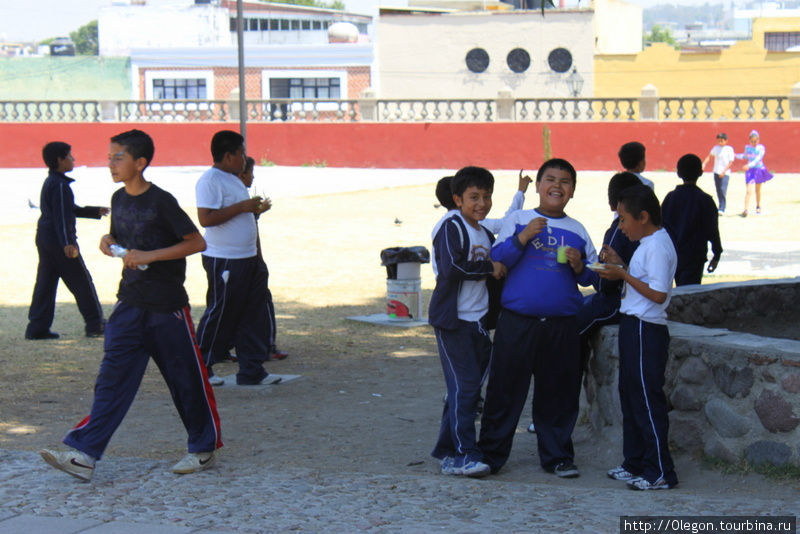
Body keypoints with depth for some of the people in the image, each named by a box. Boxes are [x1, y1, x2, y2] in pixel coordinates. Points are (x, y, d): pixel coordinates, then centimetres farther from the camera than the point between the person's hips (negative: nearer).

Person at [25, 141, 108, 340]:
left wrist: (96, 211, 28)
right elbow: (62, 216, -22)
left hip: (44, 238, 10)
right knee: (82, 283, 0)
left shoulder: (49, 182, 16)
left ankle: (36, 328, 7)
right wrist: (67, 243, -28)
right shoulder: (60, 185, -15)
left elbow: (71, 210, 26)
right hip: (58, 241, -10)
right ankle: (95, 325, 5)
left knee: (45, 284, 9)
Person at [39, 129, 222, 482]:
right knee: (113, 377, -1)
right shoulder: (119, 199, 8)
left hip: (167, 306, -6)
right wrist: (109, 242, 0)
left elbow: (196, 242, -15)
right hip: (130, 303, 6)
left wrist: (149, 256, -20)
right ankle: (84, 454, -7)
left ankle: (204, 449, 21)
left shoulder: (160, 201, -14)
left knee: (186, 378, 5)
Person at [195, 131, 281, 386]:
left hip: (248, 259, 10)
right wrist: (242, 207, -22)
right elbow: (206, 218, -25)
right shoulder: (210, 181, -14)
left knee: (253, 315, 8)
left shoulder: (234, 180, 18)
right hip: (224, 261, -10)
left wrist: (255, 209, 17)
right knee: (220, 314, -2)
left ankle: (252, 370, 13)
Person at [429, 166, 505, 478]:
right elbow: (451, 268, -22)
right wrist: (490, 268, -14)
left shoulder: (487, 235, 18)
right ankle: (463, 455, -11)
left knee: (469, 387, 8)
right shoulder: (452, 229, -8)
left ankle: (446, 451, 17)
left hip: (479, 321, 8)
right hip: (453, 320, -8)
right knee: (464, 385, -12)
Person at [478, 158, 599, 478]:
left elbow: (593, 276, 14)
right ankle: (490, 455, 11)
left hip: (562, 325, 3)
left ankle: (558, 457, 20)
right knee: (505, 390, 1)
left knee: (559, 392, 8)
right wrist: (522, 238, -17)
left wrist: (579, 267, -7)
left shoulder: (577, 231, 11)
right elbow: (495, 260, -4)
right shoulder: (518, 221, 4)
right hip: (517, 322, -2)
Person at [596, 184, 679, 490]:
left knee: (647, 399, -6)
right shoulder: (648, 244, 14)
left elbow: (657, 293, -23)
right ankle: (635, 464, 25)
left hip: (645, 330, -11)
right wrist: (619, 266, 10)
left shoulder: (657, 247, -17)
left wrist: (623, 275, -17)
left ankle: (660, 473, -2)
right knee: (630, 395, 16)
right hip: (633, 326, 11)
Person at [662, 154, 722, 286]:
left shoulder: (670, 197, 2)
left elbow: (662, 226, 7)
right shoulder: (705, 200, -9)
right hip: (694, 257, -4)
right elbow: (712, 231, -5)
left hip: (672, 255, 4)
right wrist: (717, 255, 6)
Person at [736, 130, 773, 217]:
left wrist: (749, 165, -36)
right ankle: (746, 209, -18)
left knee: (758, 190, 17)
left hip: (759, 170, -1)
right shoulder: (747, 147, 0)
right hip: (750, 171, 1)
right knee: (749, 190, -14)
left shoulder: (761, 148, -12)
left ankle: (758, 207, 37)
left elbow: (758, 159, -24)